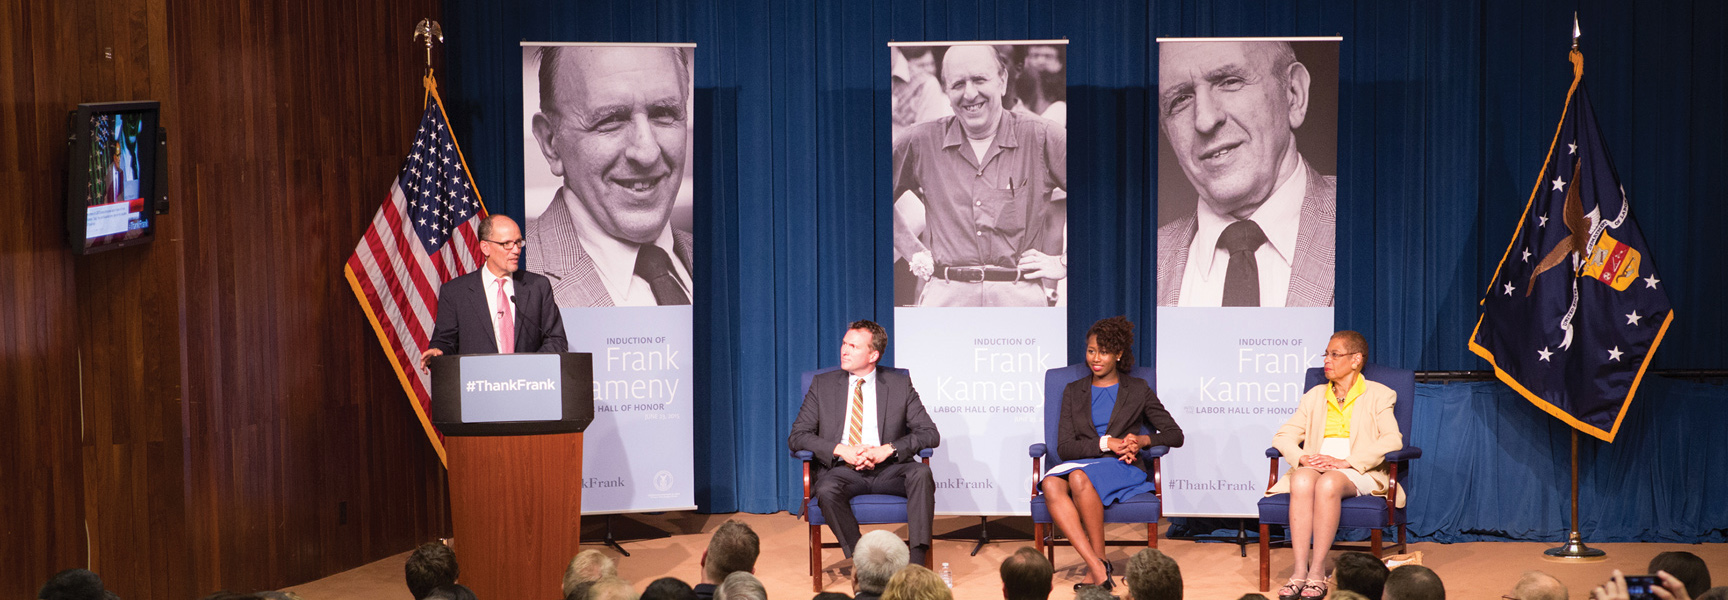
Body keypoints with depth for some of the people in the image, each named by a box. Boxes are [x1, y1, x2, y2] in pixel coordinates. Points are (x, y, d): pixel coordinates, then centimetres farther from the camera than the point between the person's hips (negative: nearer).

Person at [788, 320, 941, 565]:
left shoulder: (900, 385, 8)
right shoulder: (823, 385, 10)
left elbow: (930, 434, 1)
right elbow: (797, 436, 3)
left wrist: (887, 450, -16)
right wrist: (841, 450, -13)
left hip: (888, 470, 0)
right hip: (841, 469, 0)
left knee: (921, 473, -31)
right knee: (827, 491, -34)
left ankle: (917, 561, -34)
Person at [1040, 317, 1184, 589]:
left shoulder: (1138, 390, 16)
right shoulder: (1073, 392, 20)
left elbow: (1175, 435, 13)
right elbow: (1064, 447, 8)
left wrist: (1143, 439, -8)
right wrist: (1105, 444, -8)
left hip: (1122, 469, -2)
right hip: (1081, 465, 2)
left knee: (1079, 477, -37)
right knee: (1051, 484, -35)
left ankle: (1098, 560, -28)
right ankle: (1097, 567, -42)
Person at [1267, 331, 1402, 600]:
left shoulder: (1378, 395, 10)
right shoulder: (1315, 396, 23)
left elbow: (1393, 439, -6)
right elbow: (1282, 436, 15)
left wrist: (1345, 461, -17)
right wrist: (1303, 458, -9)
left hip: (1359, 472, -3)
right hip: (1314, 466, 3)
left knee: (1327, 483, -38)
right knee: (1302, 481, -35)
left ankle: (1318, 573, -37)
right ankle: (1299, 571, -39)